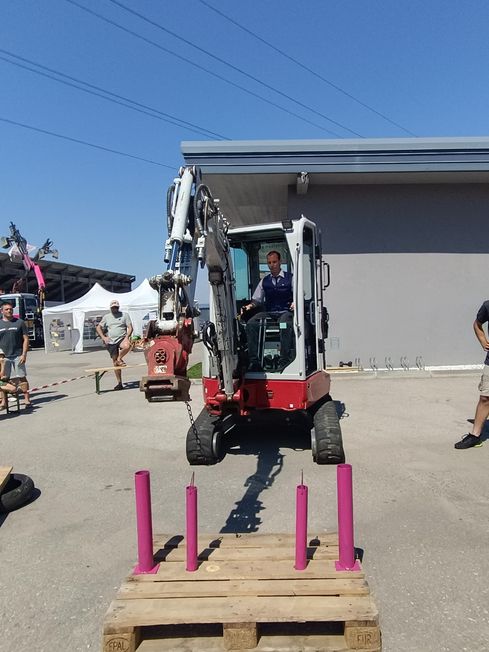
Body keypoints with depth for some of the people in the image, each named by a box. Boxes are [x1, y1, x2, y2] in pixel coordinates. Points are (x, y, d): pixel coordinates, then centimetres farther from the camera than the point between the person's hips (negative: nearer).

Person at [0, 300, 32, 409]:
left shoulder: (20, 322, 4)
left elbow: (26, 339, 2)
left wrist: (24, 354, -7)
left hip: (17, 356, -2)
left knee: (22, 378, -2)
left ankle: (27, 400, 1)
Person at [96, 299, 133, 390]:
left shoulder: (124, 315, 6)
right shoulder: (106, 317, 13)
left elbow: (130, 327, 1)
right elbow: (98, 328, 14)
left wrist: (127, 337, -15)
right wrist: (103, 337, -1)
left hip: (122, 339, -2)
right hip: (111, 342, 2)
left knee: (127, 346, -38)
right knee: (114, 361, 2)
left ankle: (119, 359, -8)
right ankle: (119, 383, 11)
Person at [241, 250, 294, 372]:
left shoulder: (290, 278, 9)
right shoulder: (264, 281, 19)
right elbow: (257, 300, 20)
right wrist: (249, 306, -1)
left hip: (286, 312, -3)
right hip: (268, 313, 4)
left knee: (285, 325, -40)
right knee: (251, 324, -25)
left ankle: (284, 361, -35)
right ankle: (254, 361, -26)